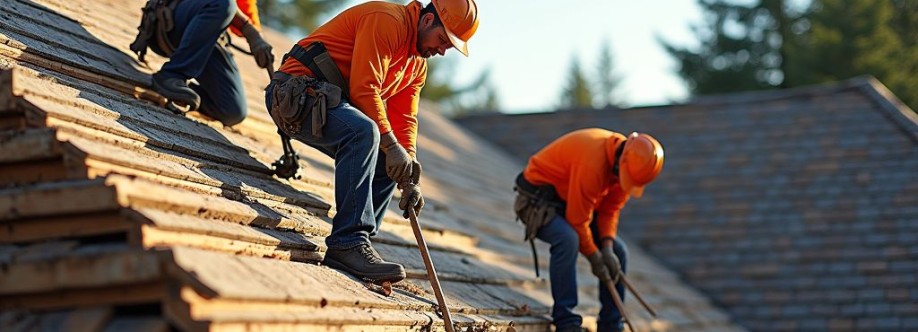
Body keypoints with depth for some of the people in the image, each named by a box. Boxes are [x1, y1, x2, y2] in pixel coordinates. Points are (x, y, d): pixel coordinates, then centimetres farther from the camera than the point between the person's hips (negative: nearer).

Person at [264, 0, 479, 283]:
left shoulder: (418, 65, 15)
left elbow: (404, 119, 10)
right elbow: (364, 88, -23)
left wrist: (409, 179, -1)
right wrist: (391, 145, -21)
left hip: (332, 104, 11)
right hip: (297, 94, -11)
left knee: (386, 164, 4)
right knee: (363, 132, -33)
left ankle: (353, 247, 0)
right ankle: (348, 243, -35)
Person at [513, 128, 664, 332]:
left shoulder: (628, 164, -8)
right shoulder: (592, 162, -35)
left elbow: (610, 209, -2)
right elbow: (577, 218, -29)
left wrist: (607, 249, -15)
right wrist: (594, 258, -19)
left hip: (574, 202, 9)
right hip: (538, 199, -9)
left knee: (618, 252, 1)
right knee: (567, 240, -37)